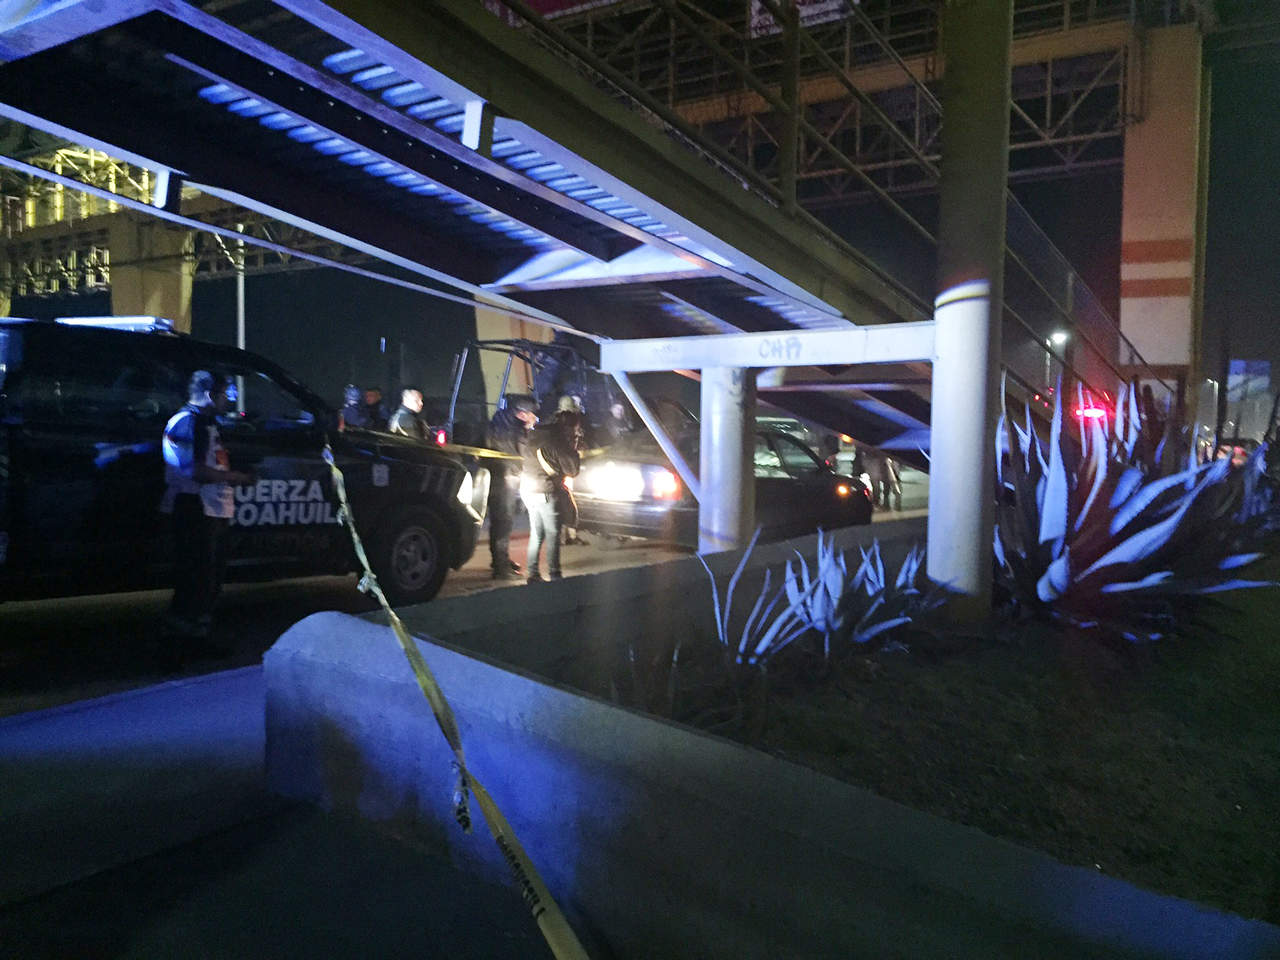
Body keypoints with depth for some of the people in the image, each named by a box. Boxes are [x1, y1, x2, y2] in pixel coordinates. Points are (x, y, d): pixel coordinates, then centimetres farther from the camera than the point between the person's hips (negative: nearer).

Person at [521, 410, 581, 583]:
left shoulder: (535, 436, 8)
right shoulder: (558, 442, -14)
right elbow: (572, 470, -9)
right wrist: (573, 448, 2)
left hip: (528, 490, 7)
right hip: (546, 492, -7)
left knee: (536, 534, 14)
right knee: (553, 534, 1)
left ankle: (532, 573, 14)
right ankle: (554, 575, 3)